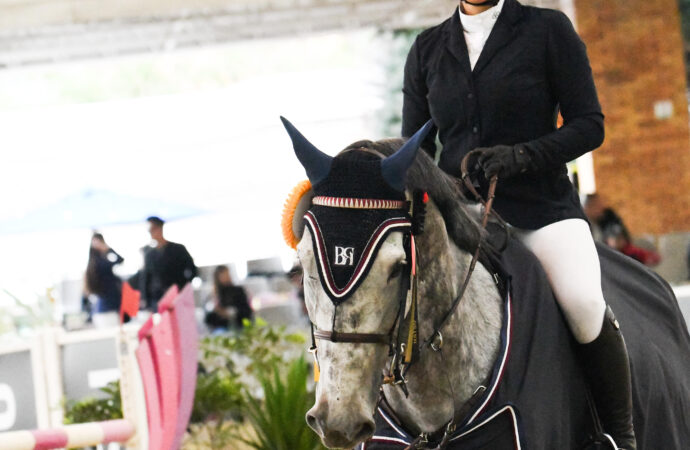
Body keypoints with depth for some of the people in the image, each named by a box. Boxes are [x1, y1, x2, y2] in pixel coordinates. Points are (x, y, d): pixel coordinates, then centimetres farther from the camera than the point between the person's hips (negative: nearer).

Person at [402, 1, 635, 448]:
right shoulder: (427, 49, 13)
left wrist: (521, 156, -16)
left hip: (540, 205, -3)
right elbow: (415, 148, 16)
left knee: (584, 303, -29)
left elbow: (590, 125, 0)